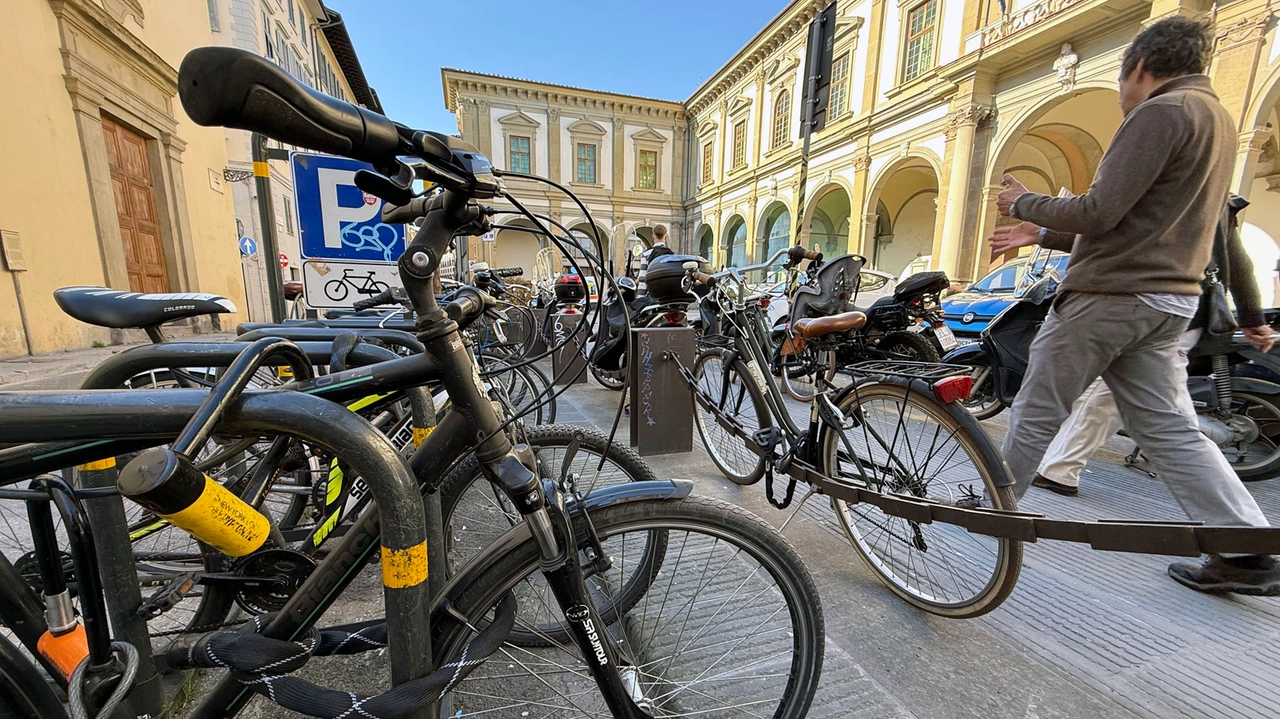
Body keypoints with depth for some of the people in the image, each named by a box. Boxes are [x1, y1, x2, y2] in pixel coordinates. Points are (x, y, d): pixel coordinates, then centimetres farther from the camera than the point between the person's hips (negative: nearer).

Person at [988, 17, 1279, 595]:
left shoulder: (1161, 113, -9)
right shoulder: (1217, 120, 22)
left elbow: (1098, 213, -19)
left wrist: (1023, 204, -3)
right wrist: (1041, 234, 24)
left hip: (1109, 296, -9)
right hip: (1167, 300, 9)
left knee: (1037, 413, 2)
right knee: (1168, 428, 10)